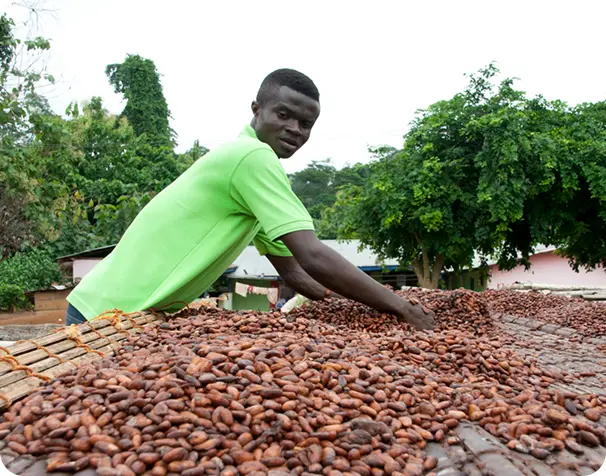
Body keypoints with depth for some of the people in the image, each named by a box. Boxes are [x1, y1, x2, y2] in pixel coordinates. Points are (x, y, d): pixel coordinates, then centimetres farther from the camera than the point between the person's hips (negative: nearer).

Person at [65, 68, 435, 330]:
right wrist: (399, 306, -17)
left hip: (138, 311, 9)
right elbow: (314, 258, -27)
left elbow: (291, 270, 14)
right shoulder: (253, 156, -20)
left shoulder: (242, 164, 10)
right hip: (112, 312, -9)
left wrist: (360, 304, 11)